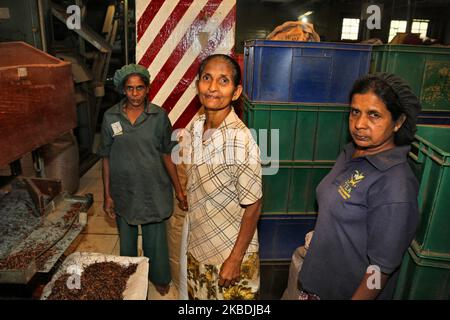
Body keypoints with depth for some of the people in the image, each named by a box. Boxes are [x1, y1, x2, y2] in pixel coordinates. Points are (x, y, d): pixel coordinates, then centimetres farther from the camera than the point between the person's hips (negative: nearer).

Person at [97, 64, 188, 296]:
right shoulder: (110, 117, -7)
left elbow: (167, 155, -3)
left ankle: (159, 278, 42)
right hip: (123, 191, 1)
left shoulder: (159, 116, -9)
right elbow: (106, 158, -1)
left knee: (155, 239, 15)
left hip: (154, 191, -1)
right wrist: (107, 195, -1)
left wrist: (178, 189, -3)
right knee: (126, 239, 21)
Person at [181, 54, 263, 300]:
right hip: (197, 246, 6)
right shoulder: (196, 127, -5)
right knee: (198, 297, 26)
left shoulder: (239, 141, -27)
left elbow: (253, 206, -20)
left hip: (229, 253, -6)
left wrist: (235, 260, -14)